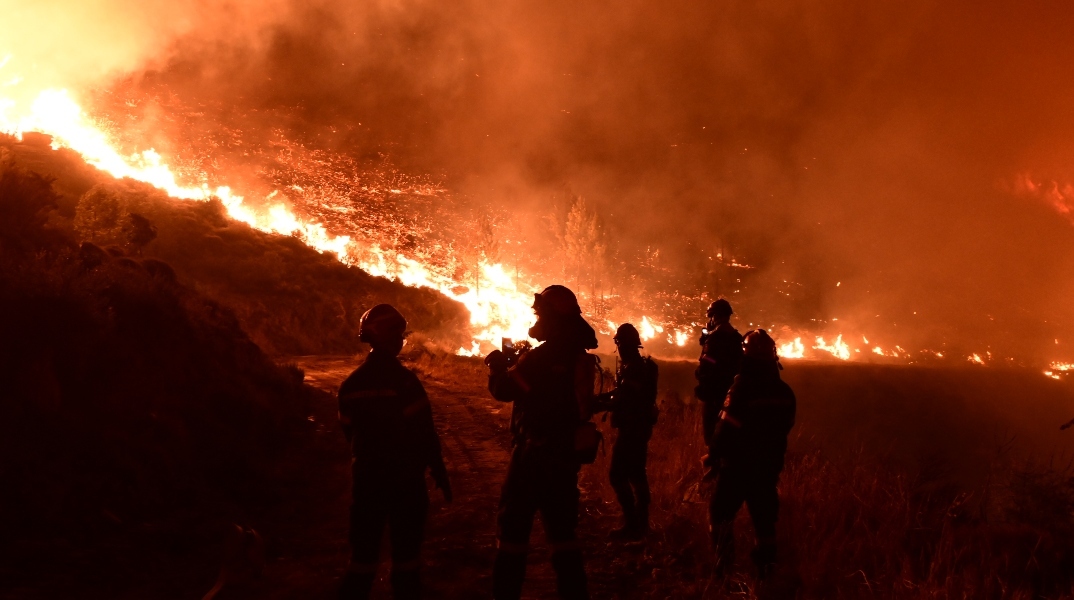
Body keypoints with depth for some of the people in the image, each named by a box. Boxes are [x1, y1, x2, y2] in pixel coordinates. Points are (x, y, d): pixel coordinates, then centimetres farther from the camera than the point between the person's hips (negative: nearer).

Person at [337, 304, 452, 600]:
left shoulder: (351, 384, 0)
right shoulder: (404, 380, -17)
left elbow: (349, 432, 8)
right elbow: (424, 434, -16)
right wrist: (440, 474, -5)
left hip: (366, 479, 5)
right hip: (405, 479, -4)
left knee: (362, 557, 13)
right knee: (405, 556, 8)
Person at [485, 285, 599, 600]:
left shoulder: (542, 357, -18)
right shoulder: (581, 358, 6)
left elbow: (504, 389, -13)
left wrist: (499, 365, 6)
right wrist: (514, 364, 19)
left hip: (535, 453, -7)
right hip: (567, 453, 7)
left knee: (514, 527, 4)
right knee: (563, 529, 16)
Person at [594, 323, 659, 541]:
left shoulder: (634, 368, -21)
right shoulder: (637, 366, 12)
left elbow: (624, 401, -24)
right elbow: (623, 393, 18)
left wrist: (600, 404, -15)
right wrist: (601, 398, 7)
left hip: (632, 428, -11)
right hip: (637, 427, 11)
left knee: (617, 475, -8)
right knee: (635, 474, 16)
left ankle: (633, 524, -5)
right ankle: (640, 523, 24)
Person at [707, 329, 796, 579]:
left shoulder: (743, 387, -21)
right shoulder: (785, 392, -1)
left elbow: (727, 426, -19)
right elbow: (785, 428, 9)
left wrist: (714, 452, -4)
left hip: (739, 465, -5)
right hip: (769, 465, 5)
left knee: (721, 512, 10)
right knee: (764, 516, 14)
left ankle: (724, 566, 5)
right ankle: (766, 567, 21)